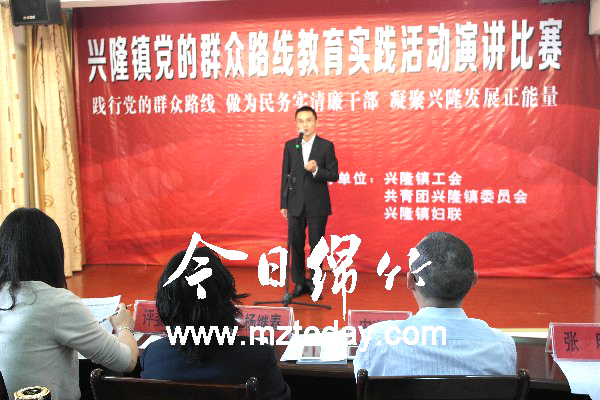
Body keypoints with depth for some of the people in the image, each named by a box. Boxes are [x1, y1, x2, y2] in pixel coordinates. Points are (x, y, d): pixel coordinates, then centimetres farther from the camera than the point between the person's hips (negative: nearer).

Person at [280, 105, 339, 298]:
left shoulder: (326, 146, -2)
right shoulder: (290, 145, 5)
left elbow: (334, 175, -3)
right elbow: (285, 175, 7)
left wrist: (316, 170, -22)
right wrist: (283, 203, 5)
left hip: (317, 205, -2)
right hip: (295, 204, 2)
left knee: (316, 245, 5)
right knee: (296, 244, 7)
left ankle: (313, 282, 20)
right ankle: (299, 283, 20)